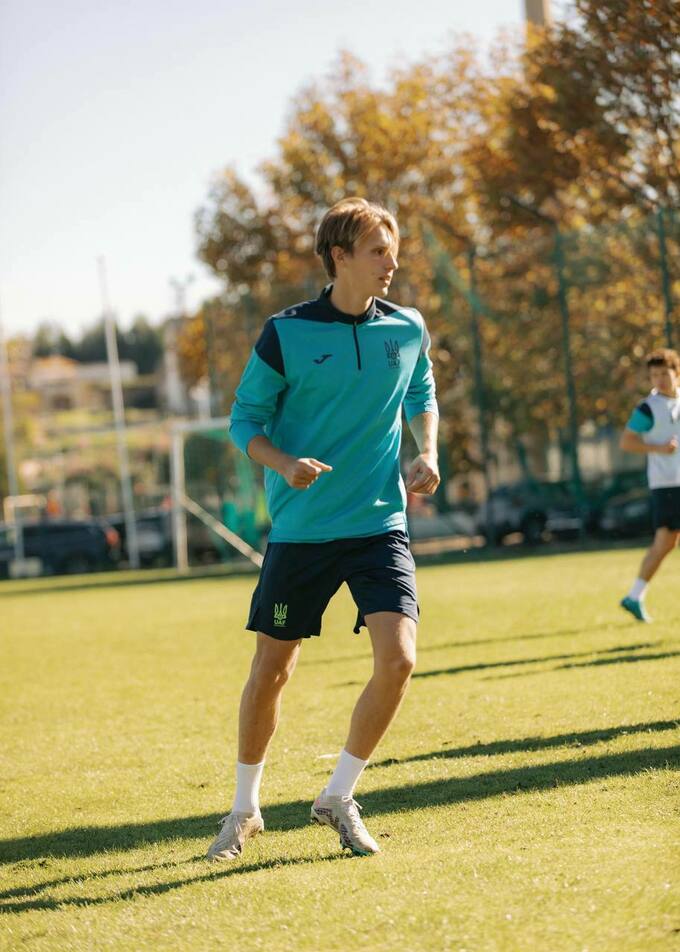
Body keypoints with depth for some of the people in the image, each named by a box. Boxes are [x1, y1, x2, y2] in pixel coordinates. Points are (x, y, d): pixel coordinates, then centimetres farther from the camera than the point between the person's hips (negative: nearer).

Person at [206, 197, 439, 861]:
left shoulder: (407, 331, 3)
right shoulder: (286, 334, -7)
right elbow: (244, 420, -1)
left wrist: (427, 454, 2)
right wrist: (286, 465, -19)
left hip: (381, 524, 2)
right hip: (301, 529, -2)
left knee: (398, 658, -15)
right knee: (271, 672, 6)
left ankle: (337, 799, 5)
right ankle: (244, 809, 28)